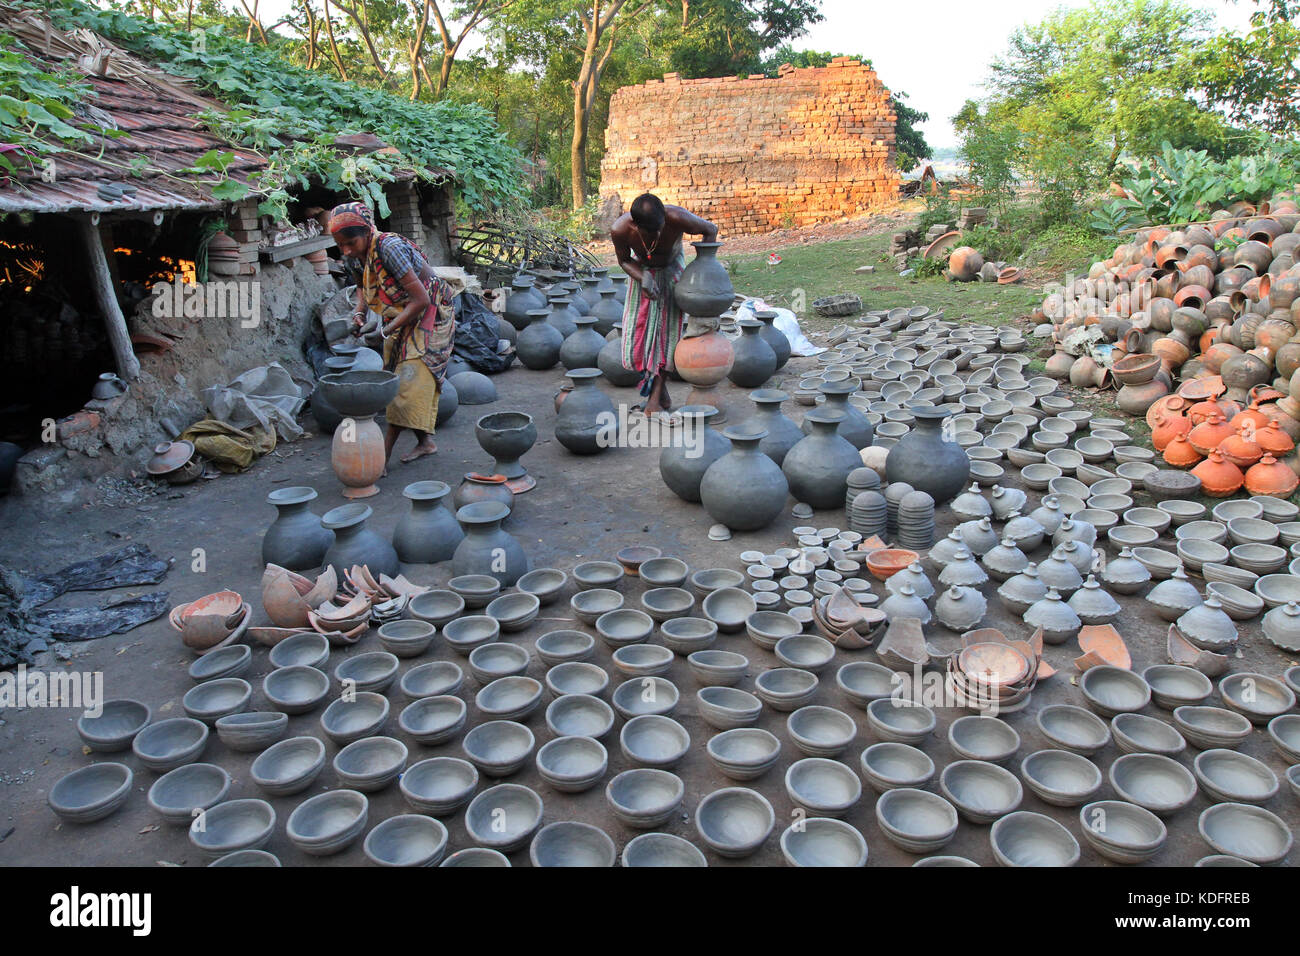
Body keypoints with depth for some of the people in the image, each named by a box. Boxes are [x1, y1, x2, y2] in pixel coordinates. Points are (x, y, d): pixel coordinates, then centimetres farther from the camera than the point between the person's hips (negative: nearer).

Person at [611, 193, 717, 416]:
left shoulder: (676, 218, -38)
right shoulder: (620, 230, -33)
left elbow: (711, 230, -19)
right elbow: (624, 260, -11)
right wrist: (642, 278, -30)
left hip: (671, 269, -1)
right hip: (642, 270, 1)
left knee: (667, 327, -9)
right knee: (638, 328, -5)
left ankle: (655, 397, -3)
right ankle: (660, 389, 12)